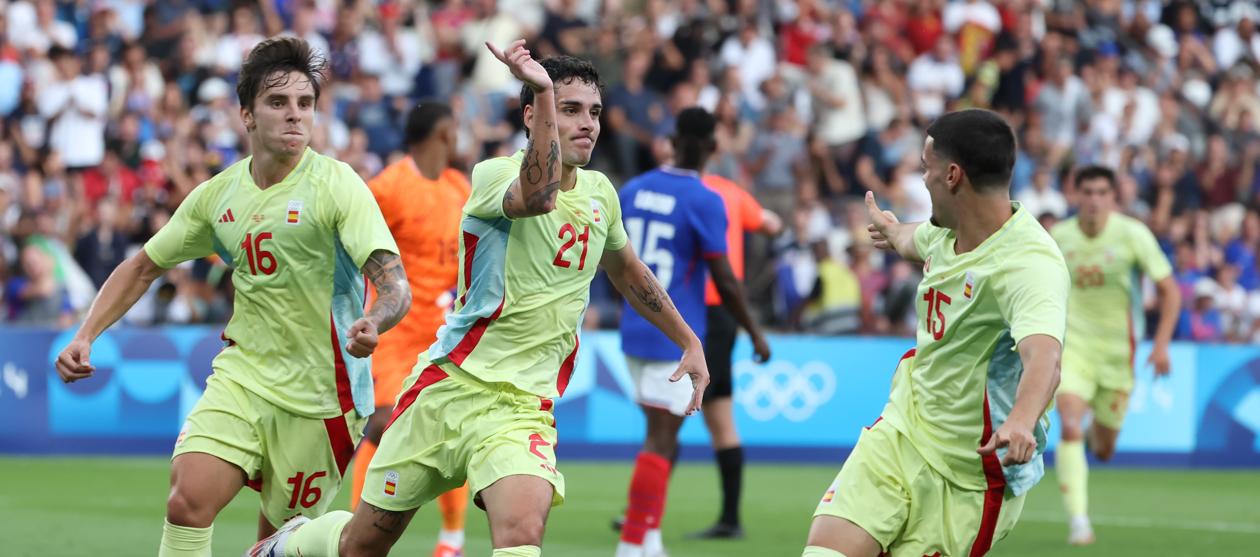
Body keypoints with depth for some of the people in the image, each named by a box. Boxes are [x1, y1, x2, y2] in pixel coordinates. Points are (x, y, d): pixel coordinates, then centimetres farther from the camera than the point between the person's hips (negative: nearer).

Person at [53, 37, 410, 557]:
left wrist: (373, 322, -44)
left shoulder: (336, 186, -13)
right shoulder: (218, 194, 3)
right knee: (188, 498, -18)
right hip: (241, 376, 3)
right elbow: (144, 267, 17)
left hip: (321, 394, -3)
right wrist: (85, 335, 5)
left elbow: (395, 284, -22)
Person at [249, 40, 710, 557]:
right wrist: (543, 89, -39)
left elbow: (627, 271, 29)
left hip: (524, 408, 3)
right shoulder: (494, 174, -10)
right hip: (449, 386, -3)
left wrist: (690, 341, 32)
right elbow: (537, 196, -35)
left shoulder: (599, 191, 9)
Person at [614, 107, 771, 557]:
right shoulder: (705, 203, -13)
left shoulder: (633, 190, 6)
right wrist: (755, 333, 0)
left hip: (635, 330, 7)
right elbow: (724, 280, -12)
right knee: (660, 439, -5)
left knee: (662, 433, 17)